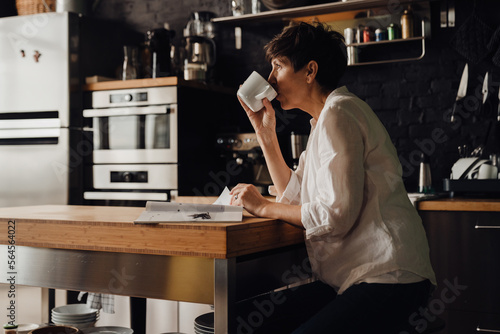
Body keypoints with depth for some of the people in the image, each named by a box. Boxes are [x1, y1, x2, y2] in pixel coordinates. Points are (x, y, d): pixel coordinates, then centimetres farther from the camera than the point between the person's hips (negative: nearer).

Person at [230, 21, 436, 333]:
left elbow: (335, 214, -19)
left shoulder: (338, 113, -11)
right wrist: (264, 130, 18)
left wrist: (263, 206, -6)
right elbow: (294, 197, 20)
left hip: (387, 278, -9)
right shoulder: (327, 117, 20)